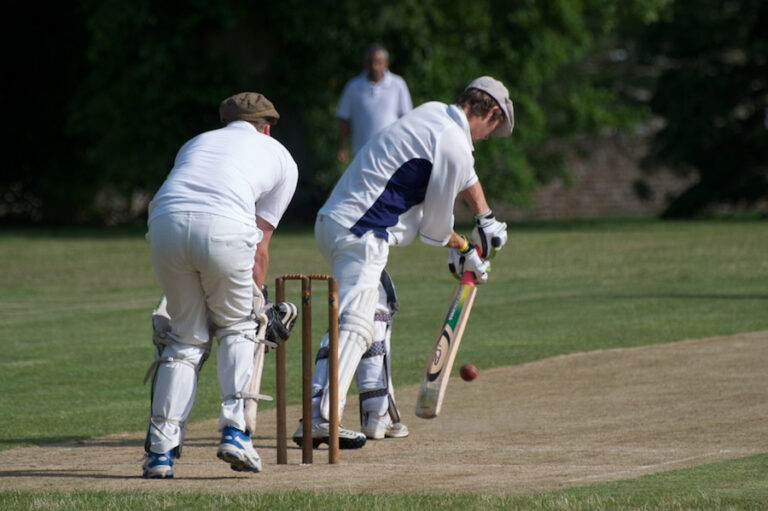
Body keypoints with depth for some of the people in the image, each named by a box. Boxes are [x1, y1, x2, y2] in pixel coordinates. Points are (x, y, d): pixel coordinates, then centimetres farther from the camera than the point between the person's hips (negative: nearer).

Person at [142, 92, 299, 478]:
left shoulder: (196, 143, 37)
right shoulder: (281, 159, 28)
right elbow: (260, 246, 22)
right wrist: (255, 302, 29)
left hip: (165, 225, 3)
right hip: (225, 226, -3)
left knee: (186, 335, 17)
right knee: (238, 327, 20)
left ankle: (161, 450, 7)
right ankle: (234, 430, 4)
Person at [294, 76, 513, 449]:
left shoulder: (432, 112, 17)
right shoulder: (454, 145, -11)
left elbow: (465, 174, 36)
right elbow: (435, 227, -3)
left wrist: (485, 220, 37)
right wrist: (464, 250, 16)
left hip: (332, 220, 11)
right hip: (360, 234, -11)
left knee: (378, 310, 25)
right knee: (354, 324, -21)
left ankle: (377, 415, 27)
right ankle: (317, 421, -37)